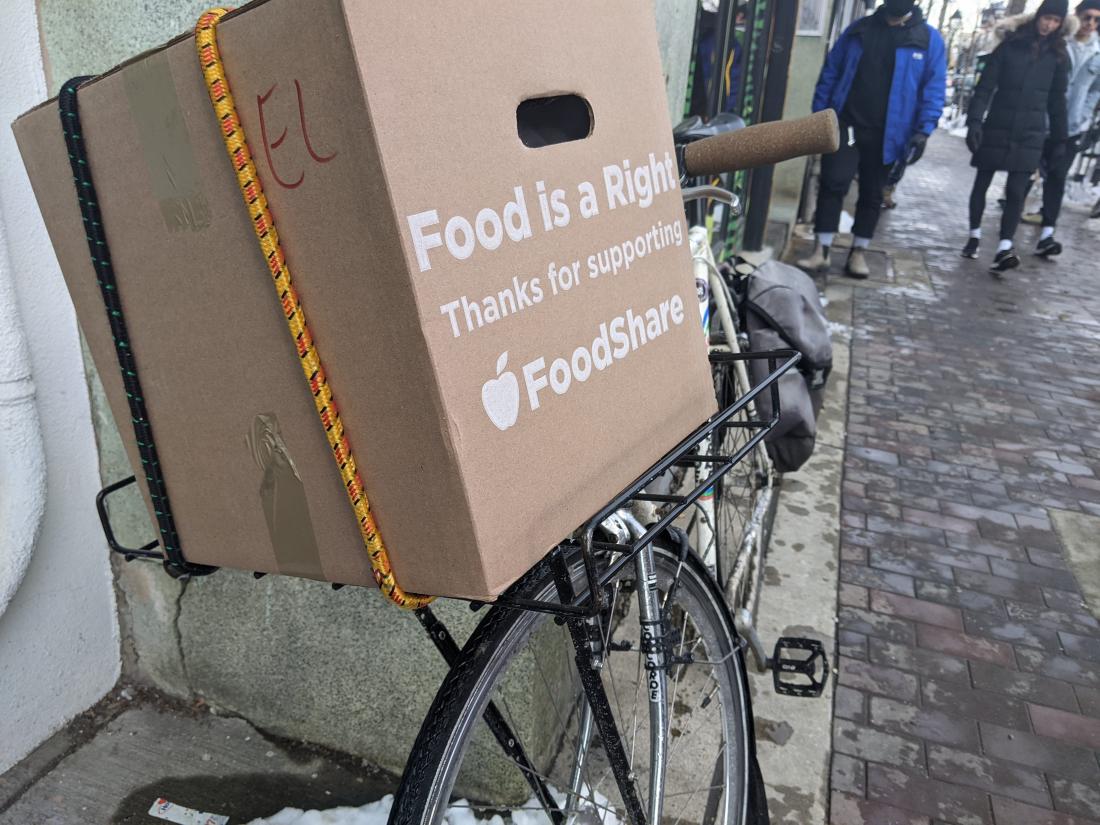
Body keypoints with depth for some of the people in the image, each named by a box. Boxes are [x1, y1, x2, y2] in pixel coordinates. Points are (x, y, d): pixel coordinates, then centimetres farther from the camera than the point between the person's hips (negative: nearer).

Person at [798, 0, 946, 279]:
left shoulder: (929, 39, 3)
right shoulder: (858, 30, 9)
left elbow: (934, 89, -1)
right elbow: (830, 72, 9)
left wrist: (923, 130, -13)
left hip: (886, 134, 0)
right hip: (845, 124, 0)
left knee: (872, 194, 7)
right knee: (833, 184, -12)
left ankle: (858, 253, 17)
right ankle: (821, 251, -7)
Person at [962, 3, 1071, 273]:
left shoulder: (1058, 56, 7)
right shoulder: (1010, 45, 1)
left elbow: (1057, 100, 11)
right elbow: (985, 86, -4)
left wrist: (1059, 139, 8)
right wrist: (975, 120, -18)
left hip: (1030, 134, 1)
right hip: (996, 128, -1)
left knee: (1016, 191, -9)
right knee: (981, 184, 6)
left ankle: (1004, 249, -15)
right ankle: (975, 236, 23)